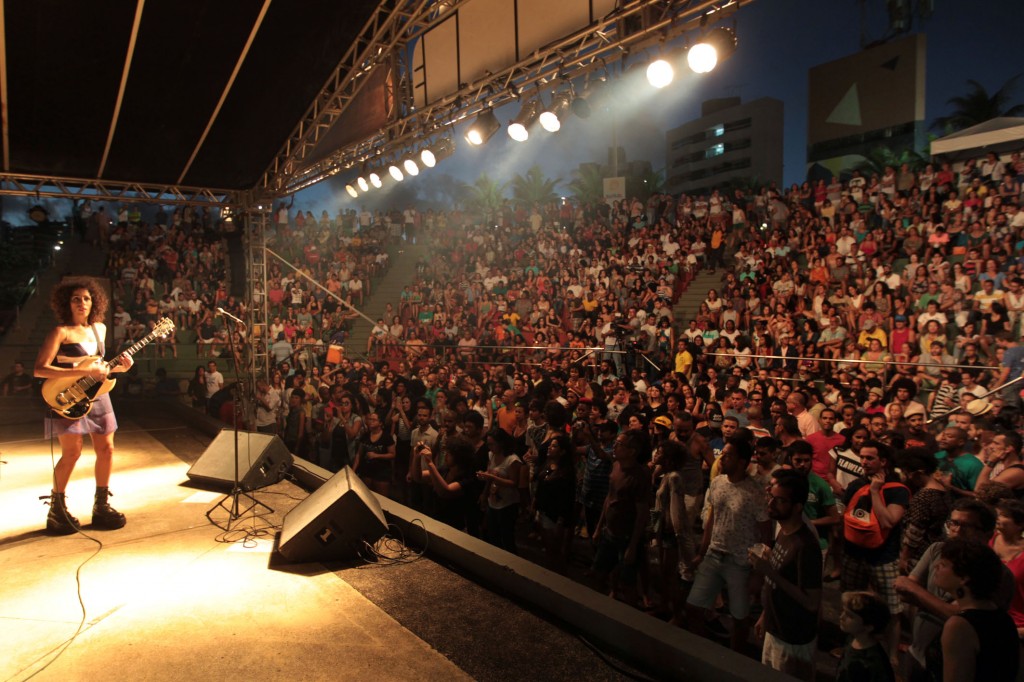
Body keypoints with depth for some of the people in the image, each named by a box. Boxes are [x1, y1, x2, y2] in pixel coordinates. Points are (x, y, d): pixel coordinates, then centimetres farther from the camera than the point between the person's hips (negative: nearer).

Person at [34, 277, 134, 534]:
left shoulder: (99, 328, 10)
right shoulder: (61, 332, -11)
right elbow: (39, 370, -19)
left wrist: (118, 367, 1)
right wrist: (84, 372, -25)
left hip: (97, 394, 6)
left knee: (106, 449, 4)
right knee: (72, 452, -9)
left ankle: (101, 506, 16)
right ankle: (57, 509, 8)